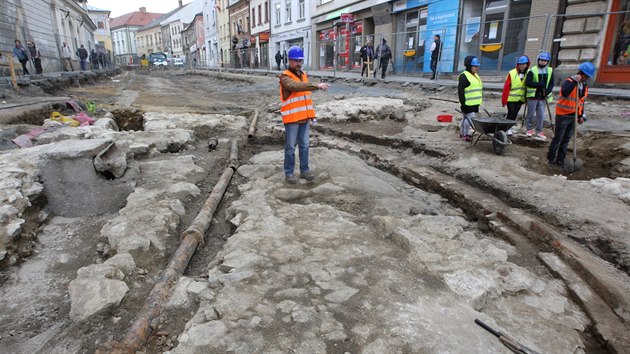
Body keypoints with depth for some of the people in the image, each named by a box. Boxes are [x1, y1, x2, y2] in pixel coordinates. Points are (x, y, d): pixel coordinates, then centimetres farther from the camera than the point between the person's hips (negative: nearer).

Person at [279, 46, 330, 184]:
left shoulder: (303, 74, 14)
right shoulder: (285, 76, -11)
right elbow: (295, 86, -33)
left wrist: (311, 114, 15)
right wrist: (317, 86, -41)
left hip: (304, 118, 7)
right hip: (291, 118, -7)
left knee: (304, 146, 12)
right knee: (290, 147, 2)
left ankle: (304, 170, 23)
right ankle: (289, 173, 13)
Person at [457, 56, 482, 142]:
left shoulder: (476, 75, 18)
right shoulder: (464, 76, -12)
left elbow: (479, 89, 27)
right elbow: (460, 90, -17)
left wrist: (480, 100, 23)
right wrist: (463, 102, -21)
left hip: (474, 103, 9)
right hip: (468, 104, -9)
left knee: (466, 118, 15)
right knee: (470, 117, -12)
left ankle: (462, 133, 24)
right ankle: (466, 134, -2)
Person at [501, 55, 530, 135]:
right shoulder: (512, 73, -10)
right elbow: (506, 87, -10)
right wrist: (504, 100, -10)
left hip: (521, 98, 4)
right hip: (511, 98, -4)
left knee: (515, 114, 11)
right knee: (511, 113, -3)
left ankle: (510, 127, 23)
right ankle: (507, 128, 7)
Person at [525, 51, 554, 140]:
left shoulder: (550, 71, 8)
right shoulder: (532, 70, -5)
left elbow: (551, 84, 8)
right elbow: (527, 82, -13)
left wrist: (547, 91, -10)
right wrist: (540, 84, -19)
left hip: (543, 97, 3)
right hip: (533, 96, -3)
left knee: (541, 115, 5)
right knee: (530, 114, 5)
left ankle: (539, 131, 13)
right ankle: (529, 129, 20)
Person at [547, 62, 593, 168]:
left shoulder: (584, 86, 11)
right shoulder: (569, 82, -13)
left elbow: (581, 102, 19)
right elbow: (564, 93, -35)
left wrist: (581, 116, 17)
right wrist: (574, 81, -36)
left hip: (573, 116, 7)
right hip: (563, 115, -7)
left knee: (566, 139, 10)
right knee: (557, 138, -1)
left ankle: (560, 159, 18)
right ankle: (550, 158, 10)